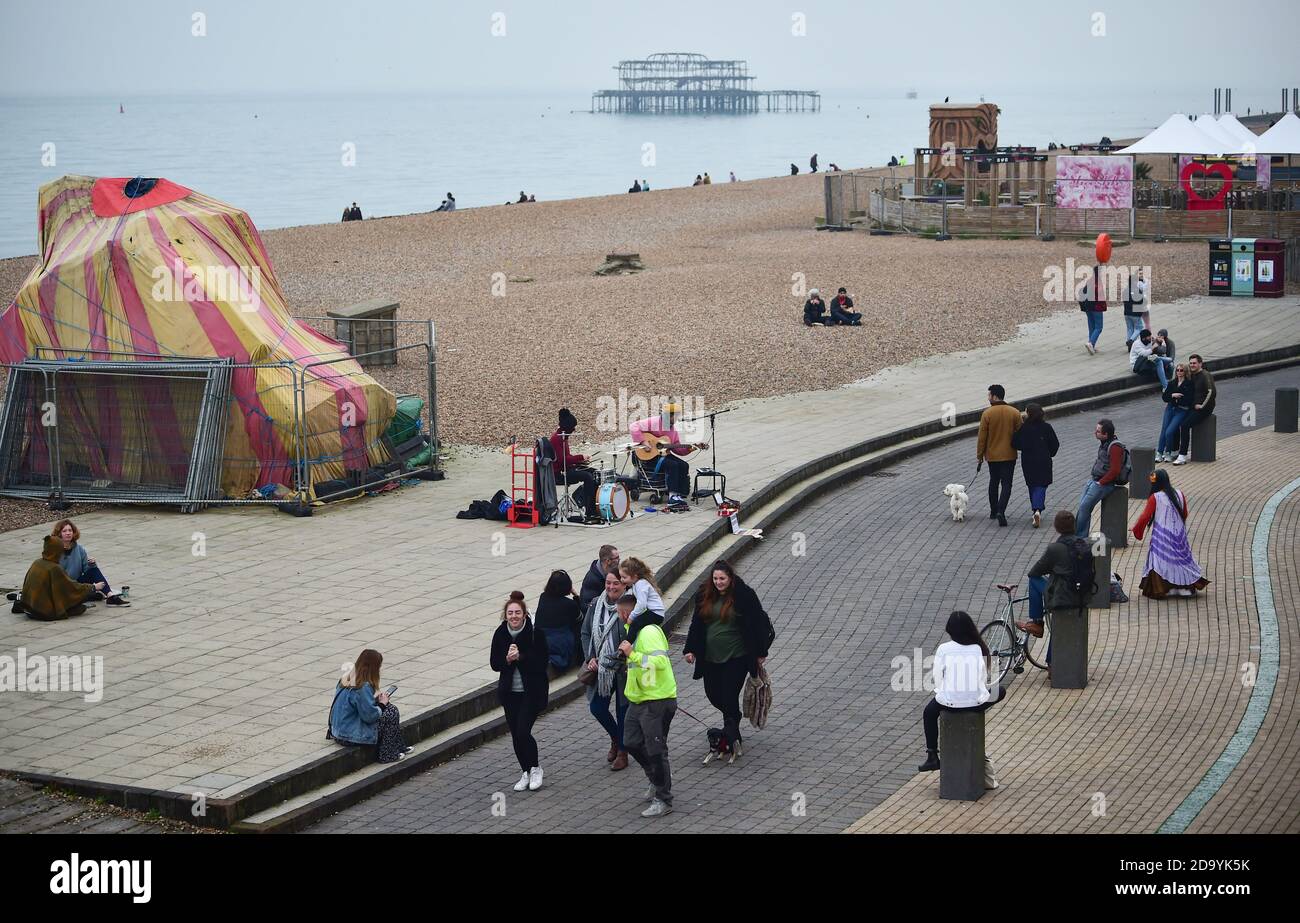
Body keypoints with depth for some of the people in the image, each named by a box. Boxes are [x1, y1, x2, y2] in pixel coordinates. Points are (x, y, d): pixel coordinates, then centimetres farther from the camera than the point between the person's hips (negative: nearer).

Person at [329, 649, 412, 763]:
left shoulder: (347, 678, 4)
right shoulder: (363, 687, -25)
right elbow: (370, 716, -22)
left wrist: (374, 698, 9)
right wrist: (382, 704, -4)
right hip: (351, 736, -9)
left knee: (390, 707, 15)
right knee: (391, 713, -2)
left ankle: (399, 747, 25)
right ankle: (388, 755, 7)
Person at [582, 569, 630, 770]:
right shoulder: (596, 605, 2)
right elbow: (586, 633, 9)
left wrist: (629, 661, -21)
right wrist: (590, 658, -2)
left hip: (624, 670, -5)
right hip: (601, 668, 5)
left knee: (623, 710, 7)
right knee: (596, 707, 8)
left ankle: (622, 752, 24)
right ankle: (616, 740, 36)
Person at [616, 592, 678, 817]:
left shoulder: (649, 632, -20)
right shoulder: (633, 630, 12)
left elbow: (660, 661, -31)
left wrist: (632, 654, -28)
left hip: (657, 700, -10)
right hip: (639, 700, 10)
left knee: (656, 750, -2)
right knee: (632, 742, 15)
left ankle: (663, 800, 8)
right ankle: (658, 779, 34)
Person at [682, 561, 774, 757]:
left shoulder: (744, 595, -9)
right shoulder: (705, 596, 5)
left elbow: (759, 624, -4)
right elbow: (697, 624, 12)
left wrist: (760, 652, -3)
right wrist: (690, 649, 6)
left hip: (737, 657, -5)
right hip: (710, 657, 5)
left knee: (729, 696, -8)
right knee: (713, 694, 11)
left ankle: (731, 738, 5)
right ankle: (733, 717, 40)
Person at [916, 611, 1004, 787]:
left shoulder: (943, 649, -3)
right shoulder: (980, 649, 3)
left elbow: (938, 678, 0)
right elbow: (984, 678, 7)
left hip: (950, 702, -1)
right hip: (976, 701, 1)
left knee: (930, 712, 31)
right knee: (1000, 691, 30)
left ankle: (932, 756, 26)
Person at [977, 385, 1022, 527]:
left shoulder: (987, 414, -10)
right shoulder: (1015, 413, -5)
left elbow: (982, 437, -7)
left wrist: (979, 456, 2)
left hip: (992, 455, 0)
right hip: (1009, 455, 0)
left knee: (993, 483, 17)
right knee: (1006, 484, 1)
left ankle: (993, 511, 25)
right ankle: (1001, 511, -17)